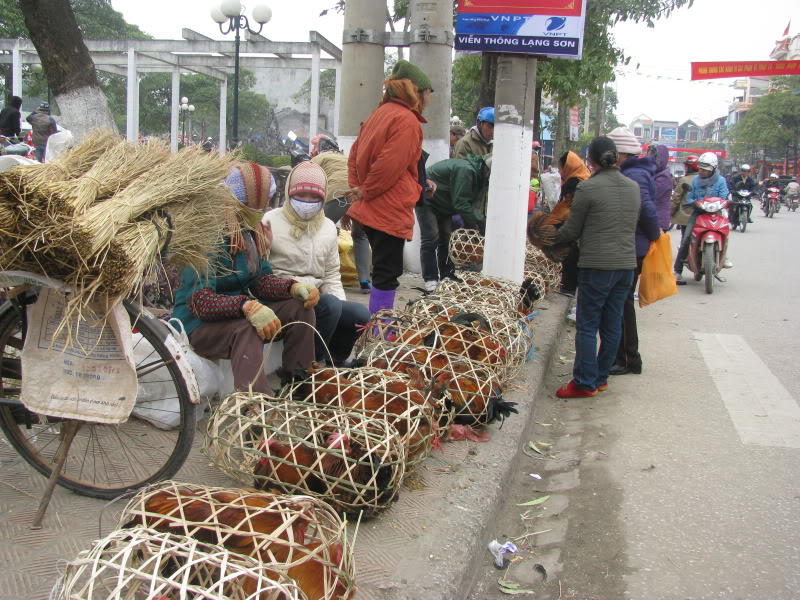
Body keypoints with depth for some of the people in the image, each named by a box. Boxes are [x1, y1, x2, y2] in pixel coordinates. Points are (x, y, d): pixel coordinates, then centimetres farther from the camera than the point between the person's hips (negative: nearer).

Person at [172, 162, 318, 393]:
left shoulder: (251, 231, 3)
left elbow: (261, 279, 2)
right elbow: (199, 301, -30)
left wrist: (295, 287, -19)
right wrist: (248, 307, -46)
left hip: (240, 313, 8)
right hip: (199, 322, -8)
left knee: (300, 308, -8)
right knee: (246, 329, -37)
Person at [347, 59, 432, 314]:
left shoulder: (381, 113, 15)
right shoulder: (407, 120, -14)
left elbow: (356, 153, 18)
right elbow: (390, 165, -21)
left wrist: (357, 187, 8)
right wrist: (366, 192, -9)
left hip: (372, 208, 10)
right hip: (391, 211, -10)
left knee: (383, 271, 18)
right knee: (388, 273, -5)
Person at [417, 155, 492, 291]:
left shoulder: (479, 176, -2)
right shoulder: (466, 170, -33)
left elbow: (471, 204, 1)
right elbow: (461, 203, -34)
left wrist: (473, 229, -7)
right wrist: (481, 221, -31)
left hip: (443, 203, 10)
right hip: (426, 199, -10)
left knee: (447, 238, 7)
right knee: (431, 238, -15)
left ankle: (447, 277, 14)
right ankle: (430, 280, -13)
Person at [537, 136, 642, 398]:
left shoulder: (587, 188, -11)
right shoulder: (633, 187, 8)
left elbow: (572, 229, -4)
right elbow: (633, 225, 16)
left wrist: (551, 238, 13)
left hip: (597, 265, -6)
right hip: (627, 264, 6)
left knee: (587, 325, 2)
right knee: (612, 325, 12)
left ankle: (585, 383, 5)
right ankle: (601, 377, 22)